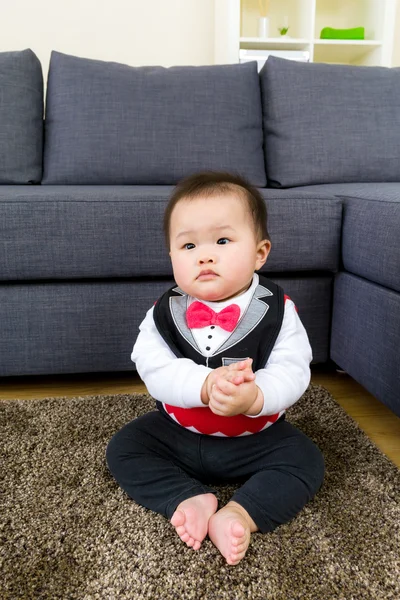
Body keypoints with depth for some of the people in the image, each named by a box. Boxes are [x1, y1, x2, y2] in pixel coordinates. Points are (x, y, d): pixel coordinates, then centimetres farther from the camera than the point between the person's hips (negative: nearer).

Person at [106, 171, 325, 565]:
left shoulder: (278, 311, -15)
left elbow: (292, 371, -23)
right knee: (123, 448, -8)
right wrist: (206, 384, -41)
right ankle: (190, 498, -18)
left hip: (256, 439, -1)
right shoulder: (164, 313, -11)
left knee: (305, 460, -18)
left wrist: (254, 396, -45)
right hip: (176, 433, 2)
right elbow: (153, 369, -23)